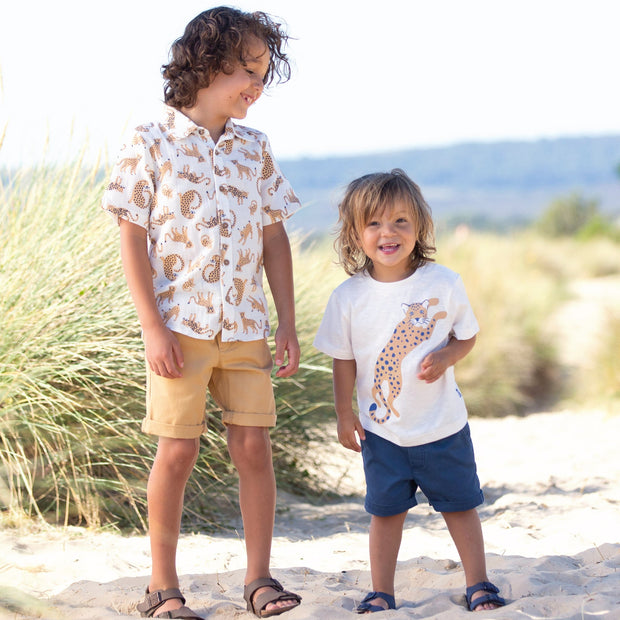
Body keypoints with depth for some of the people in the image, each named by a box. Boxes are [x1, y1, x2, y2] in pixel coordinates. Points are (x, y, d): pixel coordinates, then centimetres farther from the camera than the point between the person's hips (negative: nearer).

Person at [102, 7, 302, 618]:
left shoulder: (254, 148, 11)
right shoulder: (151, 143, -2)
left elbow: (274, 239, 13)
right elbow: (132, 239, -4)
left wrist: (288, 323, 7)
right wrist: (153, 328, -11)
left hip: (246, 327, 4)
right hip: (180, 325, -4)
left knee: (253, 446, 2)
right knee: (177, 450, -2)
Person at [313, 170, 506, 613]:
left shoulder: (444, 283, -8)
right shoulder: (349, 297, -7)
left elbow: (467, 336, 3)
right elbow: (345, 360, 1)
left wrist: (445, 356, -17)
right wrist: (345, 414, -1)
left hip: (442, 424, 0)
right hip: (382, 428, 0)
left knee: (460, 505, 10)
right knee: (386, 510, 9)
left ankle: (479, 585, 25)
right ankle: (382, 593, 22)